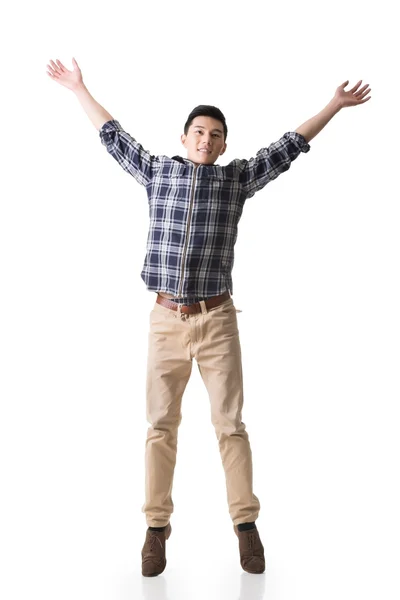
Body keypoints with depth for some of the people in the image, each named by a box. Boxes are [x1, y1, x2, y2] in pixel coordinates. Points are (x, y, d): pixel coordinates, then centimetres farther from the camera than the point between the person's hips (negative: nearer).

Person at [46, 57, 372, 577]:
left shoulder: (238, 178, 5)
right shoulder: (157, 171, 8)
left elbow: (288, 147, 11)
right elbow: (114, 137, 18)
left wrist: (336, 105, 13)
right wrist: (79, 89, 24)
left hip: (217, 320, -1)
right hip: (166, 320, 1)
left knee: (230, 424, 1)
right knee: (161, 426, 3)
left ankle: (246, 525, 10)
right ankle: (157, 528, 11)